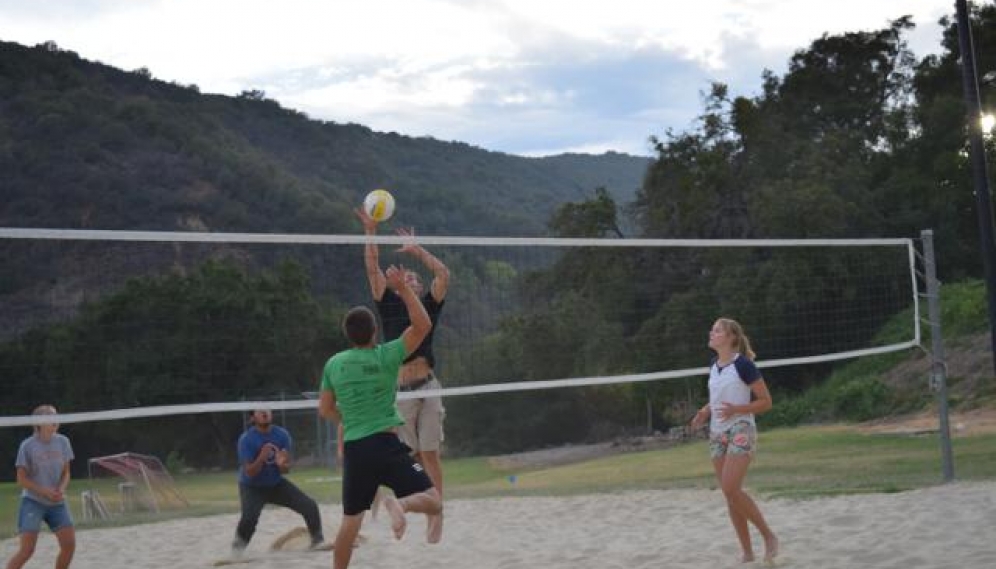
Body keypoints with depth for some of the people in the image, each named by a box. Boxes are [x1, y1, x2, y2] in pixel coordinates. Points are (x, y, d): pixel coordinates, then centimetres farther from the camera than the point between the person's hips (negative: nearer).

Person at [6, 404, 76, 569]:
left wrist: (61, 489, -12)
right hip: (32, 502, -4)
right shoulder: (28, 445, -11)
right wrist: (45, 491, -19)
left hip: (57, 502, 4)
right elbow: (22, 479, -8)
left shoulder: (62, 442, 0)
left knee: (69, 544, -4)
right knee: (26, 550, -13)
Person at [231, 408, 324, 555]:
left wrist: (282, 464, -32)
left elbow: (286, 469, -8)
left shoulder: (282, 434, -9)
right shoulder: (246, 439, -20)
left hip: (277, 484, 4)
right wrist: (262, 457, -39)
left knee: (310, 506, -7)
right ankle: (239, 543, -2)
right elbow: (249, 472, -23)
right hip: (252, 487, -4)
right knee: (250, 517, -32)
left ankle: (317, 540, 16)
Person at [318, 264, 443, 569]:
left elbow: (325, 409, 14)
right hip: (386, 444, -4)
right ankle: (400, 504, -36)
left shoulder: (333, 364, 7)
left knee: (350, 521, 17)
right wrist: (403, 289, 0)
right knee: (434, 502, -5)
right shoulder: (384, 356, -3)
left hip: (354, 449, 4)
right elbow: (422, 325, -2)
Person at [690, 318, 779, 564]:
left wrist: (735, 410, -22)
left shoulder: (743, 364, -11)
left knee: (731, 489, -18)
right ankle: (747, 553, 10)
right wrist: (705, 411, 5)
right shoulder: (714, 366, 11)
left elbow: (766, 401, -9)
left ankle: (769, 536, -1)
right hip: (717, 433, 7)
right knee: (729, 494, 4)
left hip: (740, 431, -7)